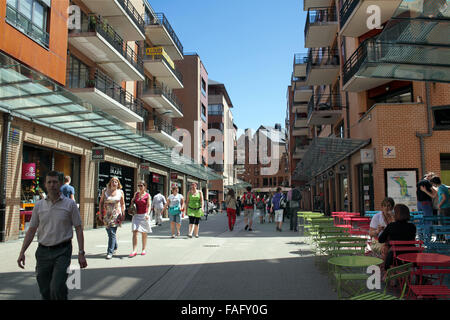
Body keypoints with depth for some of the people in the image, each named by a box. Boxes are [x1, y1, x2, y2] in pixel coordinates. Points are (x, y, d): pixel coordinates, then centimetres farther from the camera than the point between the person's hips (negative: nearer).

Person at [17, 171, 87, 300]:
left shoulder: (70, 204, -2)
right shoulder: (39, 205, 7)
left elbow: (78, 229, -2)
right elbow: (32, 230, 11)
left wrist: (81, 253, -7)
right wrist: (22, 252, 4)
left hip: (62, 251, -3)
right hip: (43, 251, 4)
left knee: (57, 288, -15)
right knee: (45, 291, 9)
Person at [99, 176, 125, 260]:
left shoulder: (120, 192, 2)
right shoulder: (105, 191, 4)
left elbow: (122, 204, 8)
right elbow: (101, 202, 8)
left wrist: (123, 214, 2)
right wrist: (100, 213, 3)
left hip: (116, 214, -2)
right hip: (106, 214, 2)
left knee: (112, 232, -8)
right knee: (109, 232, 10)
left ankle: (110, 252, -3)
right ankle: (114, 247, 32)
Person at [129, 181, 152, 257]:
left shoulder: (147, 195, -4)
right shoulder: (136, 194, 9)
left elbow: (149, 206, -13)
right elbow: (133, 201, 27)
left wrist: (148, 214, -29)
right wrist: (132, 201, 3)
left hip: (144, 216, -3)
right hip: (136, 215, 3)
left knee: (144, 233, 8)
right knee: (135, 232, -9)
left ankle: (144, 249, 20)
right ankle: (134, 251, -9)